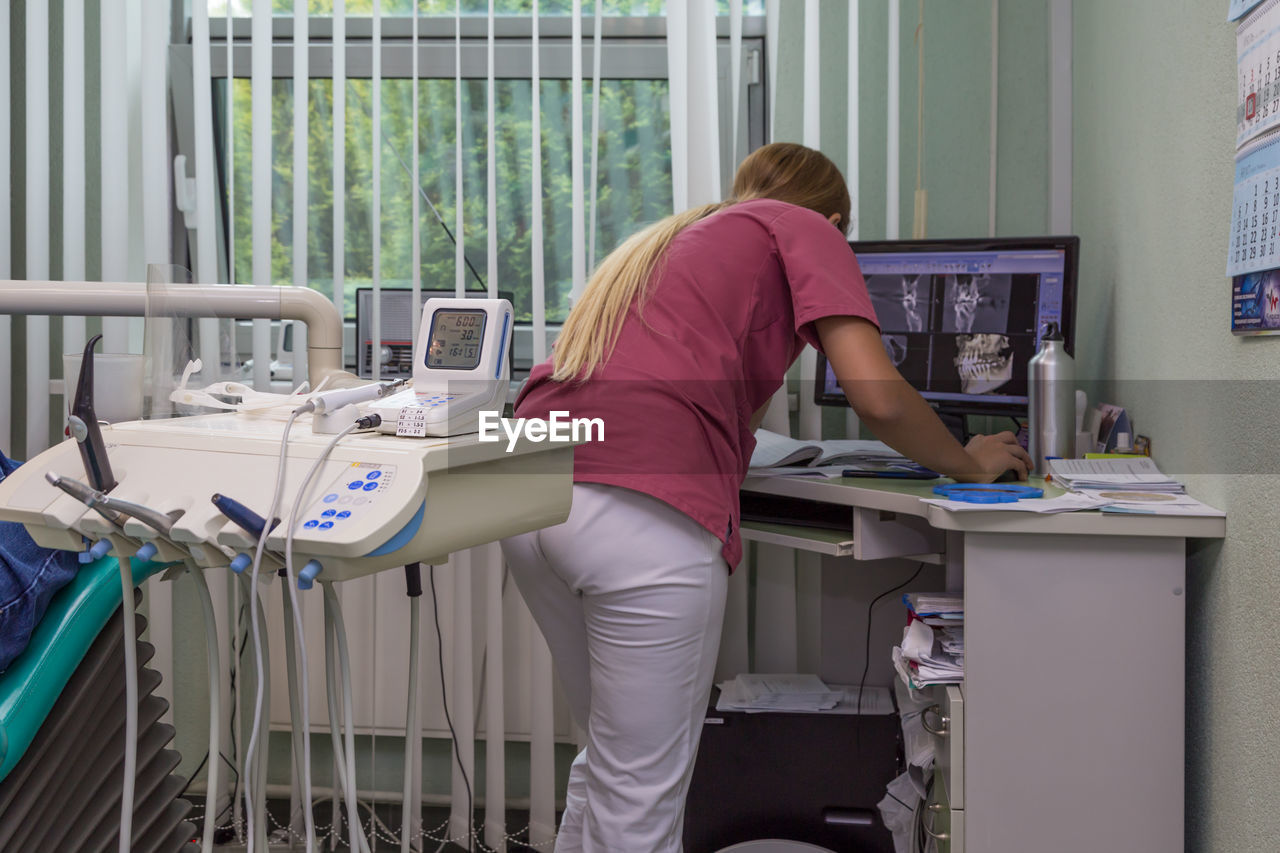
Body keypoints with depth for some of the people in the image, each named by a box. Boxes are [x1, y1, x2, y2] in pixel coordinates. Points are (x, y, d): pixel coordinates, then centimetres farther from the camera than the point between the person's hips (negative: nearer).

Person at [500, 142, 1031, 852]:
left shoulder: (665, 241, 32)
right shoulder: (806, 230, 12)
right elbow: (877, 396, 1)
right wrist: (970, 464, 17)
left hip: (530, 496, 8)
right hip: (646, 512, -8)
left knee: (607, 760, 23)